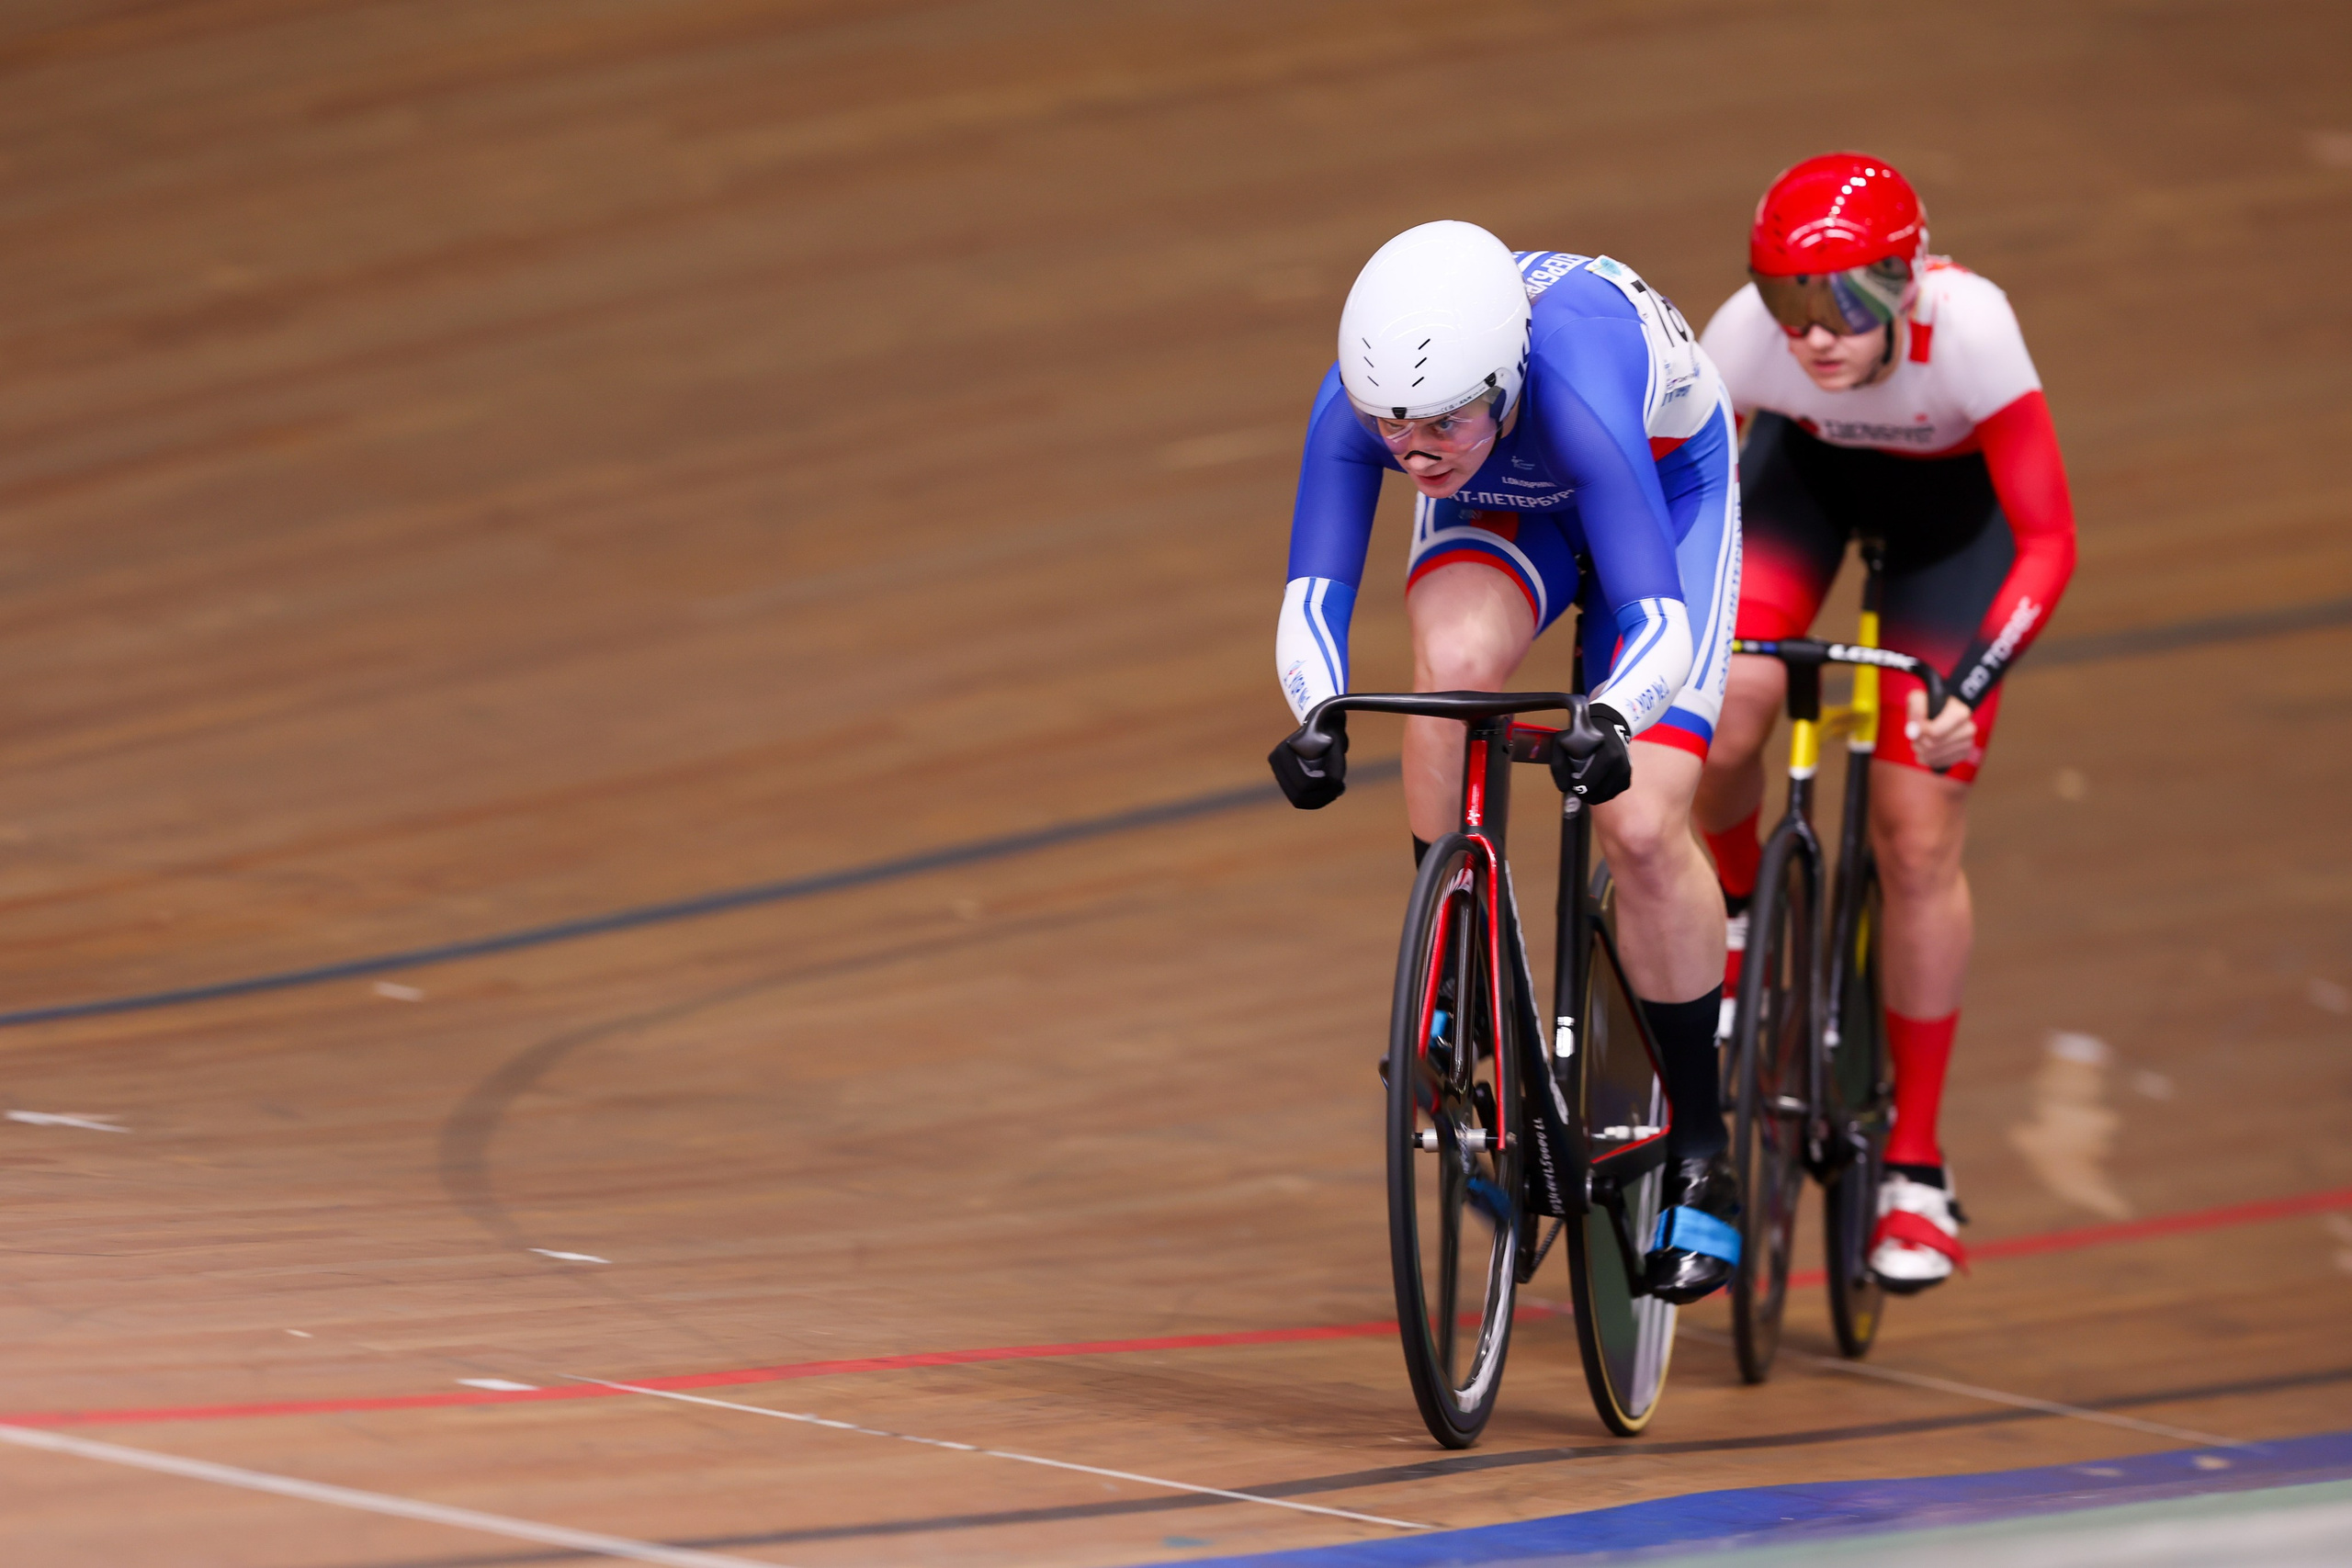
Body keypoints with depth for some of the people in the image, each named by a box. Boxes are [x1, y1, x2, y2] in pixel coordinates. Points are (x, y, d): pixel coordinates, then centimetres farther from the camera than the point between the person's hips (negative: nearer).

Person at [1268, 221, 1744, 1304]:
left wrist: (1608, 720, -67)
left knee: (1642, 827, -16)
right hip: (1500, 510, 3)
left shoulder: (1578, 387, -44)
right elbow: (1312, 601, -35)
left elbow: (1657, 623, -47)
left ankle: (1699, 1160, 1)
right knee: (1454, 658, -33)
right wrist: (1317, 717, -55)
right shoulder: (1361, 400, -34)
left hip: (1667, 491, -3)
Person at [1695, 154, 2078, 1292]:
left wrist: (1972, 686, -44)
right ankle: (1730, 908, 9)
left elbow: (2047, 539, -33)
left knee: (1917, 842, -7)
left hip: (1952, 503, -2)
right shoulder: (1749, 332, -34)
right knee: (1725, 712, -26)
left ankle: (1915, 1167, 6)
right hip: (1809, 471, 2)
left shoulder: (1968, 328, -39)